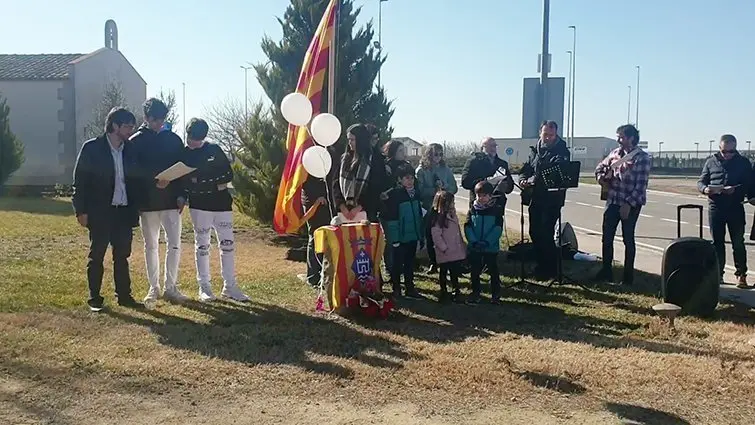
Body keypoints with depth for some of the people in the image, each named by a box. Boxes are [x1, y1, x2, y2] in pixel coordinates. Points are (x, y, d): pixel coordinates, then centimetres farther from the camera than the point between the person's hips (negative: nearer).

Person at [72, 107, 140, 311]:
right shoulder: (92, 148, -6)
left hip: (124, 212, 4)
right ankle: (94, 298, 13)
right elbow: (80, 181, -6)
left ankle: (124, 295, 16)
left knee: (122, 256, 9)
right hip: (100, 212, -4)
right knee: (97, 256, 4)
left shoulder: (129, 150, 8)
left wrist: (135, 209, 4)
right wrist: (81, 211, -10)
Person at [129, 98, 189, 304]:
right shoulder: (135, 142, 0)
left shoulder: (174, 140, 6)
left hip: (171, 202, 1)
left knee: (175, 244, -3)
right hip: (147, 203, -1)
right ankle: (154, 288, 17)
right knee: (151, 246, 8)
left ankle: (170, 287, 9)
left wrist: (181, 195, -2)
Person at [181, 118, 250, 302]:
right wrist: (215, 184, -14)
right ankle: (204, 286, 11)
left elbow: (229, 174, 1)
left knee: (227, 244, 2)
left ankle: (230, 286, 10)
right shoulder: (183, 155, 2)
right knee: (202, 245, 2)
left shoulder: (215, 149, 5)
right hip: (199, 206, -2)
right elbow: (186, 184, -5)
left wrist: (199, 181, -8)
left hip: (222, 204, 2)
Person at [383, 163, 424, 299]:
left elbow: (419, 215, 13)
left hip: (412, 236, 6)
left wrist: (421, 234, 10)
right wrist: (394, 238, -19)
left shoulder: (415, 193, 6)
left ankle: (410, 289, 23)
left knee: (410, 263, 14)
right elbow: (391, 218, -15)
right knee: (398, 263, 6)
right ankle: (396, 290, 17)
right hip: (400, 237, -6)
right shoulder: (395, 194, -13)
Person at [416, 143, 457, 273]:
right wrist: (434, 190, -21)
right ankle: (433, 263, 19)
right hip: (429, 209, -1)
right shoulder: (421, 171, -3)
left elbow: (454, 188, 6)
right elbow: (420, 191, -10)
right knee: (430, 237, 6)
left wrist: (444, 187, -13)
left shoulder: (445, 169, 5)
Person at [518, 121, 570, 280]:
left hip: (552, 199, -7)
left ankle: (550, 269, 6)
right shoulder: (535, 151, 13)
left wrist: (536, 179, -28)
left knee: (545, 234, -8)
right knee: (534, 232, 12)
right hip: (535, 198, 7)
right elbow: (526, 169, 15)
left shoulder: (561, 151, -7)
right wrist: (523, 179, -8)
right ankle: (541, 265, 27)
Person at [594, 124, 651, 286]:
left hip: (631, 204, -6)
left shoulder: (642, 157, -11)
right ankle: (606, 271, 20)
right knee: (607, 237, 8)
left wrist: (628, 204, -19)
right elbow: (600, 167, 22)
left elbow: (641, 185, -15)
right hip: (612, 201, 6)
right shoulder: (615, 153, 7)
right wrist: (601, 178, 0)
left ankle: (628, 275, 15)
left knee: (628, 239, 3)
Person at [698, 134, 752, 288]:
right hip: (715, 207, 2)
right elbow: (701, 181, 8)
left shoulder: (743, 162, 2)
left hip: (736, 208, -2)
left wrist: (736, 190, -19)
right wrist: (705, 189, -16)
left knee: (738, 243, 2)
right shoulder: (711, 161, 6)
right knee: (717, 242, 8)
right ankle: (718, 273, 17)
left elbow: (750, 185, 0)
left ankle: (741, 274, 11)